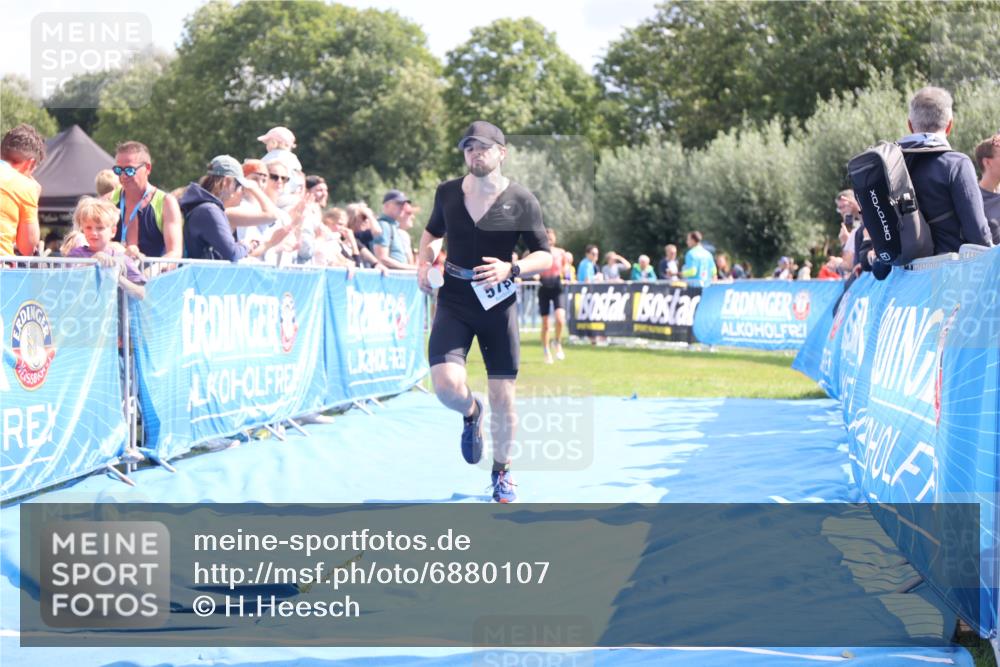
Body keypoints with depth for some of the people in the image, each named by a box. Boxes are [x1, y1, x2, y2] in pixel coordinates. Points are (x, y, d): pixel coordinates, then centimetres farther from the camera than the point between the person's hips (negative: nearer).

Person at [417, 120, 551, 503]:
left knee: (503, 396, 3)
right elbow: (433, 232, 21)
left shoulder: (521, 201, -7)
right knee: (447, 384, -20)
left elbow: (545, 257, -4)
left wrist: (511, 269, -23)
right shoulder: (447, 193, 1)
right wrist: (424, 262, 2)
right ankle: (471, 413, 18)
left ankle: (501, 471, 26)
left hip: (498, 304, -1)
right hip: (454, 302, 1)